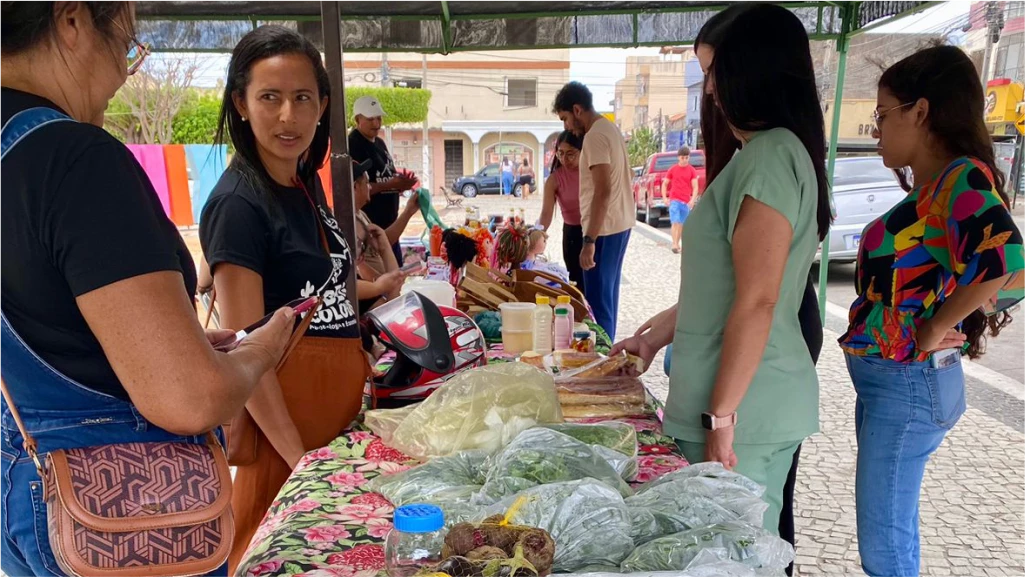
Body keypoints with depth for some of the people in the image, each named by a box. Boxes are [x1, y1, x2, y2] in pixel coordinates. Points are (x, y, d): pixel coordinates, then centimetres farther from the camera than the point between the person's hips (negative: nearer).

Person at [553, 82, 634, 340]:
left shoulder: (595, 136, -17)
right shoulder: (610, 128, 14)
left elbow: (603, 190, -24)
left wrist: (589, 240, -25)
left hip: (604, 228, -10)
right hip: (620, 223, 10)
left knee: (597, 299, -4)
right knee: (607, 294, 17)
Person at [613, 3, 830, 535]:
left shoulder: (769, 155, -16)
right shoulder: (769, 152, 15)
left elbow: (756, 303, -22)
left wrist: (722, 417, -19)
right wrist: (654, 337, 21)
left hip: (744, 406, -9)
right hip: (765, 402, 9)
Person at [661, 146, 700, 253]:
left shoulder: (692, 171, 2)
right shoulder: (672, 169, 3)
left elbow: (695, 187, -2)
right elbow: (664, 184, 9)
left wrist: (692, 200, -16)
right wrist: (665, 198, -3)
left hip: (686, 202, 2)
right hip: (674, 200, -2)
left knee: (681, 224, 10)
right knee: (676, 223, -12)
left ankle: (677, 244, 22)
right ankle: (674, 245, -15)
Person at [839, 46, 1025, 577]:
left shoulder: (963, 178, -16)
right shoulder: (931, 189, 10)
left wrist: (935, 327, -20)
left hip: (907, 384, -9)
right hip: (887, 379, 9)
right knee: (892, 532, 22)